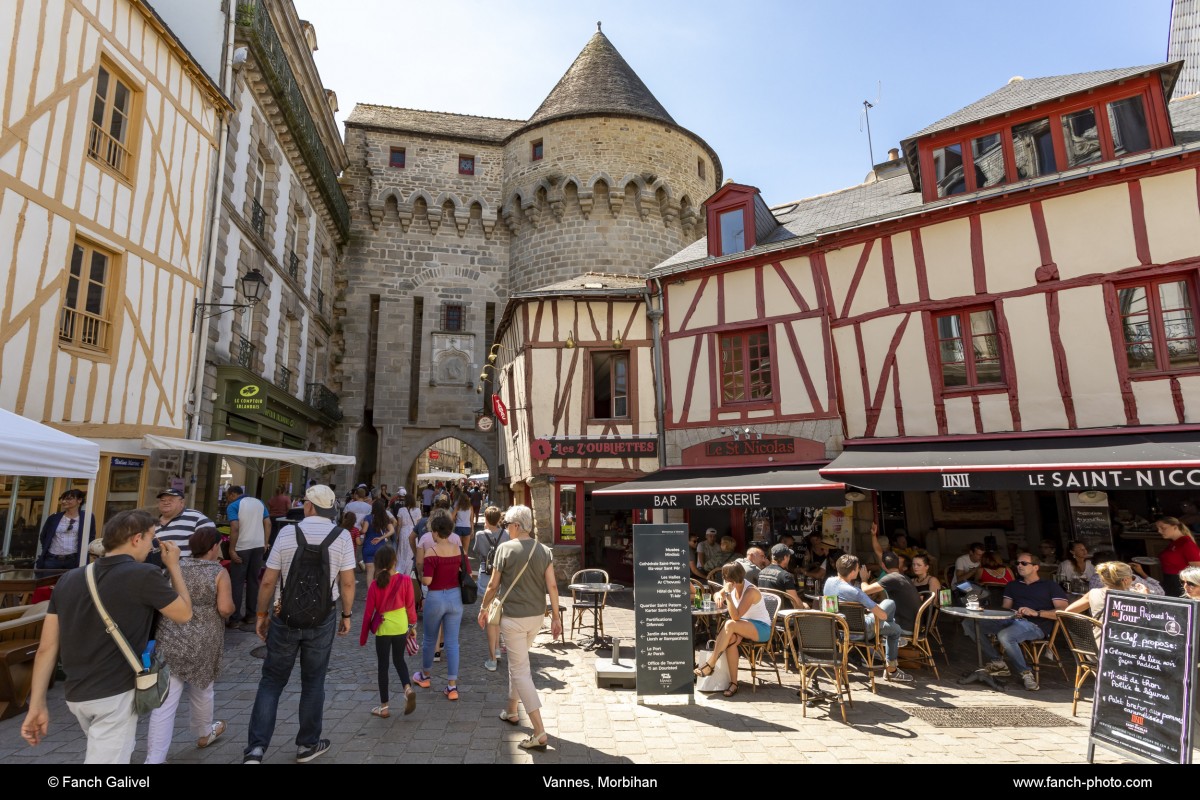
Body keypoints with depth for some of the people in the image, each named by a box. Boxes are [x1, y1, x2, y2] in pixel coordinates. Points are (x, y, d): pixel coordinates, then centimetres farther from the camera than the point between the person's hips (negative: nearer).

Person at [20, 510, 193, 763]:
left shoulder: (68, 580, 1)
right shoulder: (144, 575, -18)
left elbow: (47, 647, 1)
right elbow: (184, 614, -4)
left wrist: (37, 705, 7)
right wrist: (174, 566, 4)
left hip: (76, 695, 8)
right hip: (115, 695, -7)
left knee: (102, 751, 30)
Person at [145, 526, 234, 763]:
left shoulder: (176, 567, 4)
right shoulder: (219, 572, -9)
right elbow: (225, 609, -15)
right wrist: (233, 607, 6)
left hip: (170, 641, 2)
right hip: (203, 643, -2)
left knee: (165, 701, 2)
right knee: (202, 690, 21)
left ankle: (154, 758, 0)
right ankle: (204, 733, 43)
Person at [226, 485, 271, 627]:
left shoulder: (233, 506, -5)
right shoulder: (259, 502, 11)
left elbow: (235, 528, -16)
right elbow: (267, 523, 8)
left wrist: (231, 549, -13)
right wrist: (266, 543, 12)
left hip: (242, 547, -5)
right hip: (259, 546, 5)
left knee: (237, 582, 5)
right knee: (253, 580, 11)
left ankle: (234, 617, 7)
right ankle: (250, 615, 15)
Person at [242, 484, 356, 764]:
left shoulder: (287, 532, -7)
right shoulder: (342, 536, -9)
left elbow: (268, 581, -3)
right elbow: (347, 582, -7)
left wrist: (261, 615, 10)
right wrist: (346, 615, 7)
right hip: (323, 618, 0)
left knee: (272, 681, 15)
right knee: (313, 683, 14)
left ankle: (256, 748, 9)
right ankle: (307, 745, 28)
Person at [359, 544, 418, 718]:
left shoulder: (375, 585, -12)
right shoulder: (405, 580, -10)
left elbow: (368, 612, -5)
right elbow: (411, 605, -3)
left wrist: (363, 636, 7)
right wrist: (413, 625, 12)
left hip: (383, 628, -2)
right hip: (401, 626, 2)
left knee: (383, 665, 11)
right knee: (399, 659, 21)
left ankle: (384, 707, 18)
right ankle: (408, 688, -2)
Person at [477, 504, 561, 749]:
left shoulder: (505, 548, -13)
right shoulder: (544, 550, -1)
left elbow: (493, 585, -7)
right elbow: (552, 586, -3)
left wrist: (483, 608, 8)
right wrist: (556, 616, 5)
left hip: (513, 617, -5)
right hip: (537, 616, 6)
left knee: (521, 671, 0)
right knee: (518, 663, 25)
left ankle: (539, 733, -2)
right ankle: (511, 711, 41)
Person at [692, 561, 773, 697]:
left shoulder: (751, 591, -24)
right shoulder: (733, 585, -3)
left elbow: (735, 616, -30)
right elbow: (717, 594, 15)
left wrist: (728, 594, -36)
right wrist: (719, 596, -9)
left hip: (762, 628, -6)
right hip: (745, 627, 6)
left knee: (730, 624, -33)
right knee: (731, 639, -29)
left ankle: (710, 664, -24)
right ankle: (733, 683, -22)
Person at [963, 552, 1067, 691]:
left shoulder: (1050, 586, 16)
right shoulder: (1012, 586, 30)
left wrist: (1037, 613, -13)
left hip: (1035, 625, -6)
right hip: (1011, 620, 6)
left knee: (1004, 635, -39)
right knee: (969, 623, -17)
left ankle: (1025, 672, -16)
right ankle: (997, 662, -12)